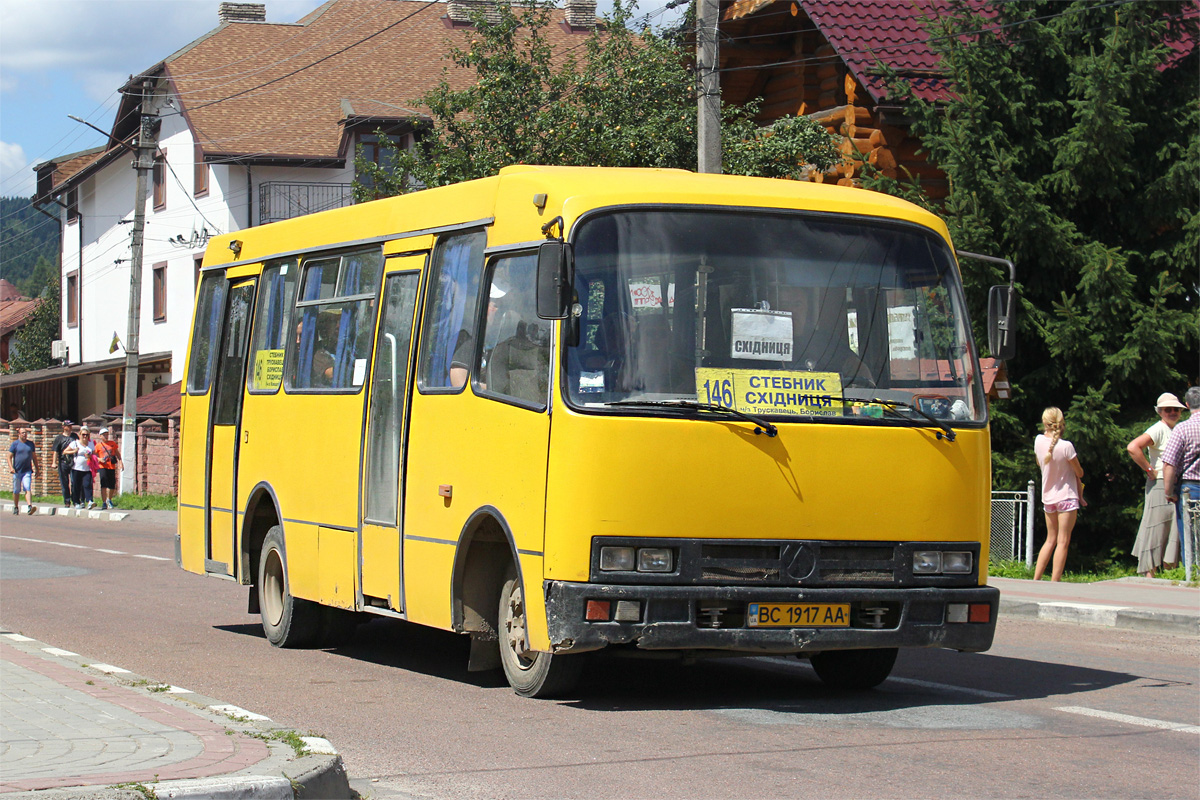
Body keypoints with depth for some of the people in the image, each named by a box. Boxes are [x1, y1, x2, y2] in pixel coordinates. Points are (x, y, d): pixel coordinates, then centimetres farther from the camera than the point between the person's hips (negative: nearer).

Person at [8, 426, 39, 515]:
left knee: (28, 489, -14)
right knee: (16, 491, 8)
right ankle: (16, 507, 24)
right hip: (17, 471, -1)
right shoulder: (15, 444, 0)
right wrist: (11, 467, -15)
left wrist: (36, 468, 17)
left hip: (27, 471, 1)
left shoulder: (30, 444, 10)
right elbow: (9, 457, -1)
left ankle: (29, 507, -25)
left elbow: (34, 457, 19)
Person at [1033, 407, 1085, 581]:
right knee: (1063, 541, -2)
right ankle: (1054, 582, -7)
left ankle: (1035, 580, 11)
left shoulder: (1039, 441, -3)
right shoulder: (1066, 446, -17)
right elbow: (1079, 472, -4)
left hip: (1047, 497, 5)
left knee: (1050, 540, 16)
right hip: (1066, 496, -5)